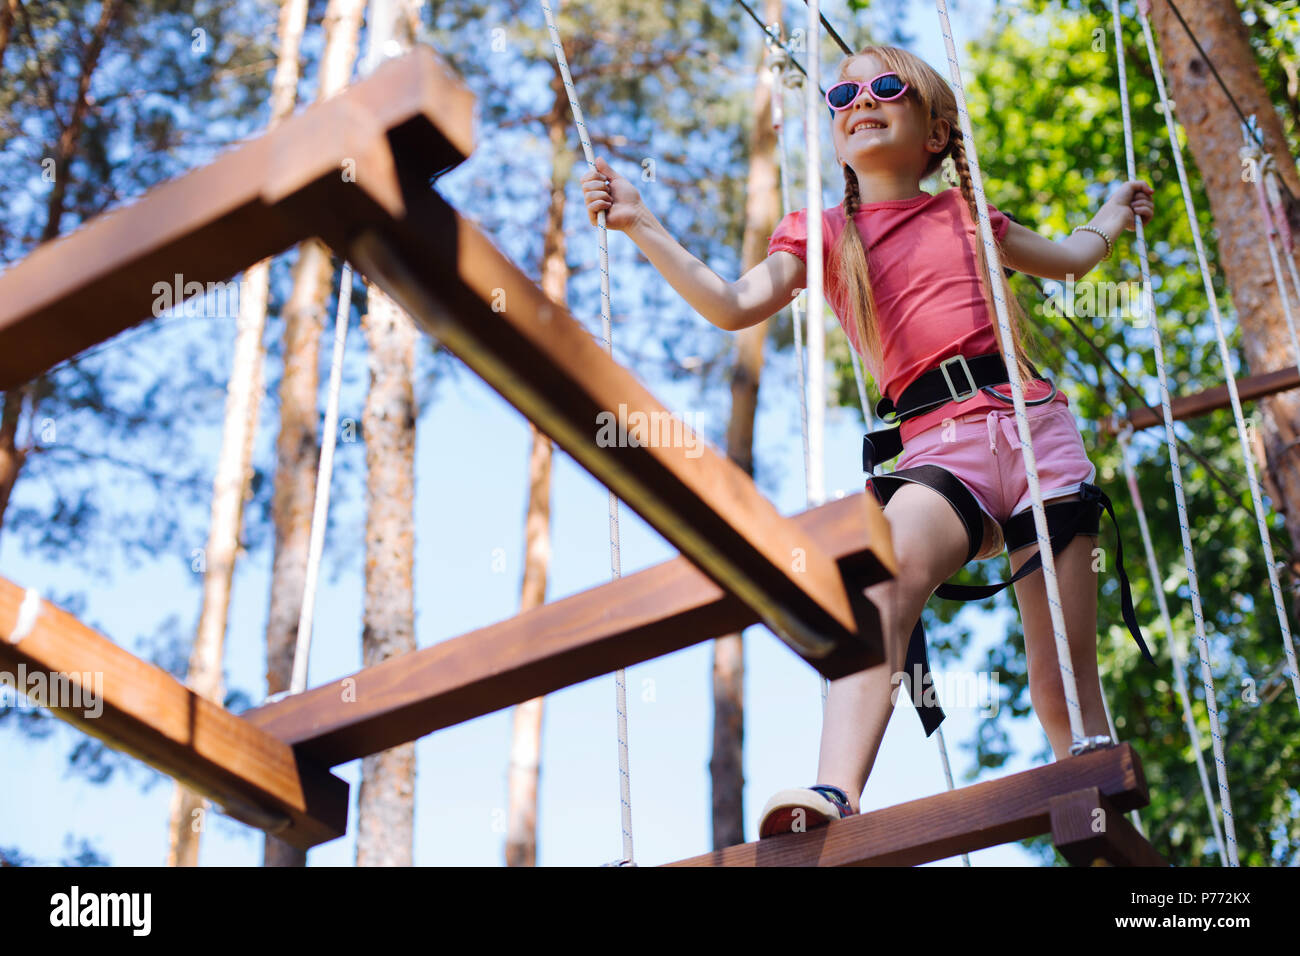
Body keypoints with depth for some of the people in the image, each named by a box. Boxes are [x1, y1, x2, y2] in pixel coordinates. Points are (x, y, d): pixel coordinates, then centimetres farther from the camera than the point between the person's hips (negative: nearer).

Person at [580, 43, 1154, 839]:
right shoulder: (823, 234, 15)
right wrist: (641, 224, -5)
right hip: (940, 444, -2)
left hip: (1038, 425, 2)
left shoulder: (964, 214, 21)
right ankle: (836, 791, -47)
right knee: (884, 572, -35)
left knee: (1066, 681, -2)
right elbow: (733, 306, 0)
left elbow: (1066, 260, 40)